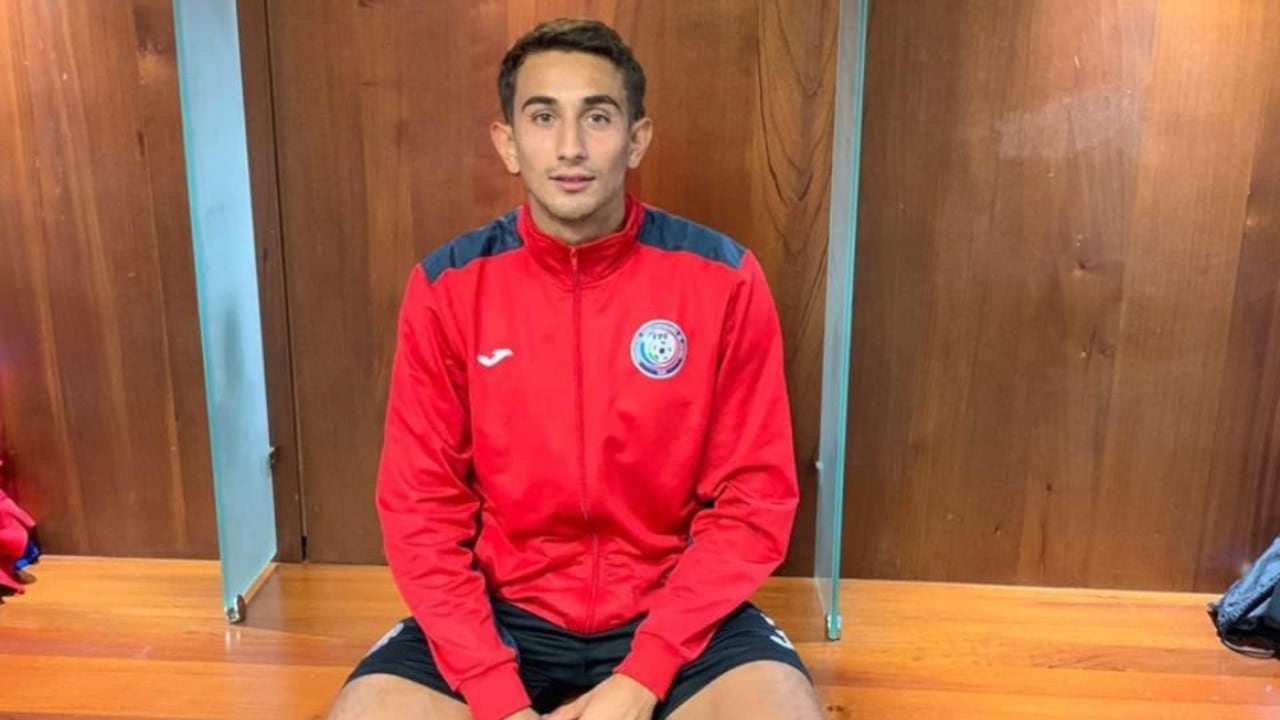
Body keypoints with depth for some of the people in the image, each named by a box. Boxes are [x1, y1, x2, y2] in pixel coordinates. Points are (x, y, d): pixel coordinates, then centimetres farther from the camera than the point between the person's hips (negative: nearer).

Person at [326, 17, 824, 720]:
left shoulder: (722, 279, -9)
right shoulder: (448, 286, -6)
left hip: (675, 611, -1)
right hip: (505, 612, 2)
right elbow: (420, 510, -4)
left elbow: (755, 500, -7)